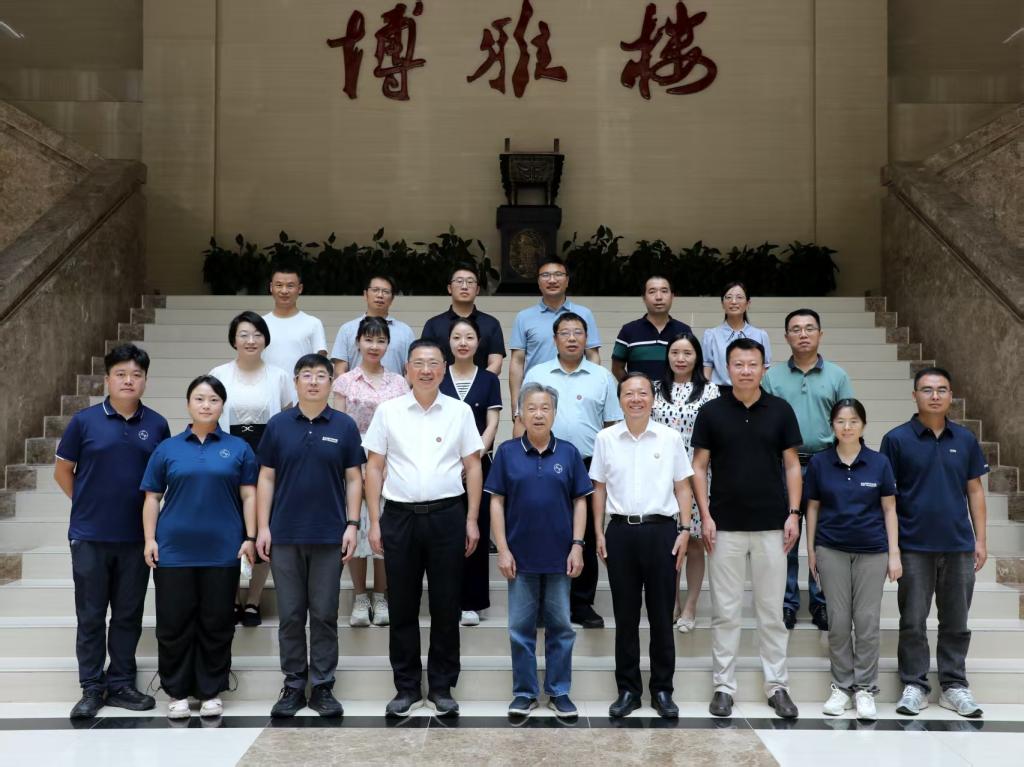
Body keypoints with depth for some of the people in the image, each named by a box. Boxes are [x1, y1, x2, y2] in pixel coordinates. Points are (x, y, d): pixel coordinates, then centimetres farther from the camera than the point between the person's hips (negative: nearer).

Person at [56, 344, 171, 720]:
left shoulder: (157, 425, 1)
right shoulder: (84, 420, -4)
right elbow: (62, 471, 5)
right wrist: (88, 505, 6)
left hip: (136, 537, 2)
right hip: (90, 537, -1)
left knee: (128, 615, 11)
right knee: (90, 616, 7)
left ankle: (121, 684, 23)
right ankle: (92, 689, 17)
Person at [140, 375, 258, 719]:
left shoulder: (238, 448, 6)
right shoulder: (167, 449, 7)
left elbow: (249, 496, 5)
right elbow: (152, 498, 7)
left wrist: (250, 537, -2)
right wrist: (149, 539, -1)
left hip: (222, 551, 0)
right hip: (174, 551, 1)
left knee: (217, 624, 5)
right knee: (174, 623, 5)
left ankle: (211, 691, 16)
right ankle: (177, 692, 16)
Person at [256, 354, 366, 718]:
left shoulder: (345, 426, 2)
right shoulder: (278, 424, 4)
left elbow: (354, 478, 3)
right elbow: (266, 478, 4)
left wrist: (352, 524, -6)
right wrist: (263, 527, -2)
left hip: (329, 536, -1)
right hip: (285, 535, 1)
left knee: (324, 615, 4)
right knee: (290, 615, 6)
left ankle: (323, 687, 13)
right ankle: (293, 686, 16)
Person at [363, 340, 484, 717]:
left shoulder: (460, 411, 4)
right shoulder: (388, 411, 4)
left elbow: (472, 466, 6)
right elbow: (374, 468, 5)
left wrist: (472, 520, 0)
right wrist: (374, 522, -1)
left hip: (447, 516, 0)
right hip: (399, 516, 0)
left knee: (446, 606, 5)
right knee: (403, 606, 7)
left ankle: (441, 687, 17)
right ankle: (406, 687, 19)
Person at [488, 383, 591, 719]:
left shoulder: (569, 453, 2)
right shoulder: (507, 452, 0)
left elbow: (580, 502, 4)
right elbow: (496, 502, 0)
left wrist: (577, 546, -4)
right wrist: (503, 549, -6)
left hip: (559, 556, 1)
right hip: (521, 556, 0)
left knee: (560, 626, 7)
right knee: (520, 627, 6)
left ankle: (559, 691, 19)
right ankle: (524, 692, 18)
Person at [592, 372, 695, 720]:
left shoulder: (671, 437, 2)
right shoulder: (605, 438, 4)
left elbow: (683, 488, 6)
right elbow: (599, 489, 9)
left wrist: (684, 531, -2)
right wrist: (599, 534, 4)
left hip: (661, 530, -1)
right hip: (621, 531, 1)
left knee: (661, 615, 5)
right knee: (625, 615, 7)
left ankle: (662, 690, 16)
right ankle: (627, 689, 17)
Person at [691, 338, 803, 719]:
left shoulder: (781, 410, 2)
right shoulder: (711, 412, 0)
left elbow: (792, 465, 5)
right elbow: (699, 467, 2)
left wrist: (794, 513, -3)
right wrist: (704, 515, -6)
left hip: (772, 525, 1)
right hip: (725, 526, 0)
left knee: (771, 611, 8)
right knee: (725, 611, 6)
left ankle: (777, 685, 18)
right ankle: (723, 686, 14)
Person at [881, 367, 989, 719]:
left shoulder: (965, 439, 6)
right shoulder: (897, 439, -3)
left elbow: (975, 490, 11)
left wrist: (981, 538, 5)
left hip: (959, 546, 3)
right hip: (914, 547, -3)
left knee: (956, 622, 11)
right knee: (913, 621, 4)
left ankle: (954, 685, 21)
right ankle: (914, 686, 15)